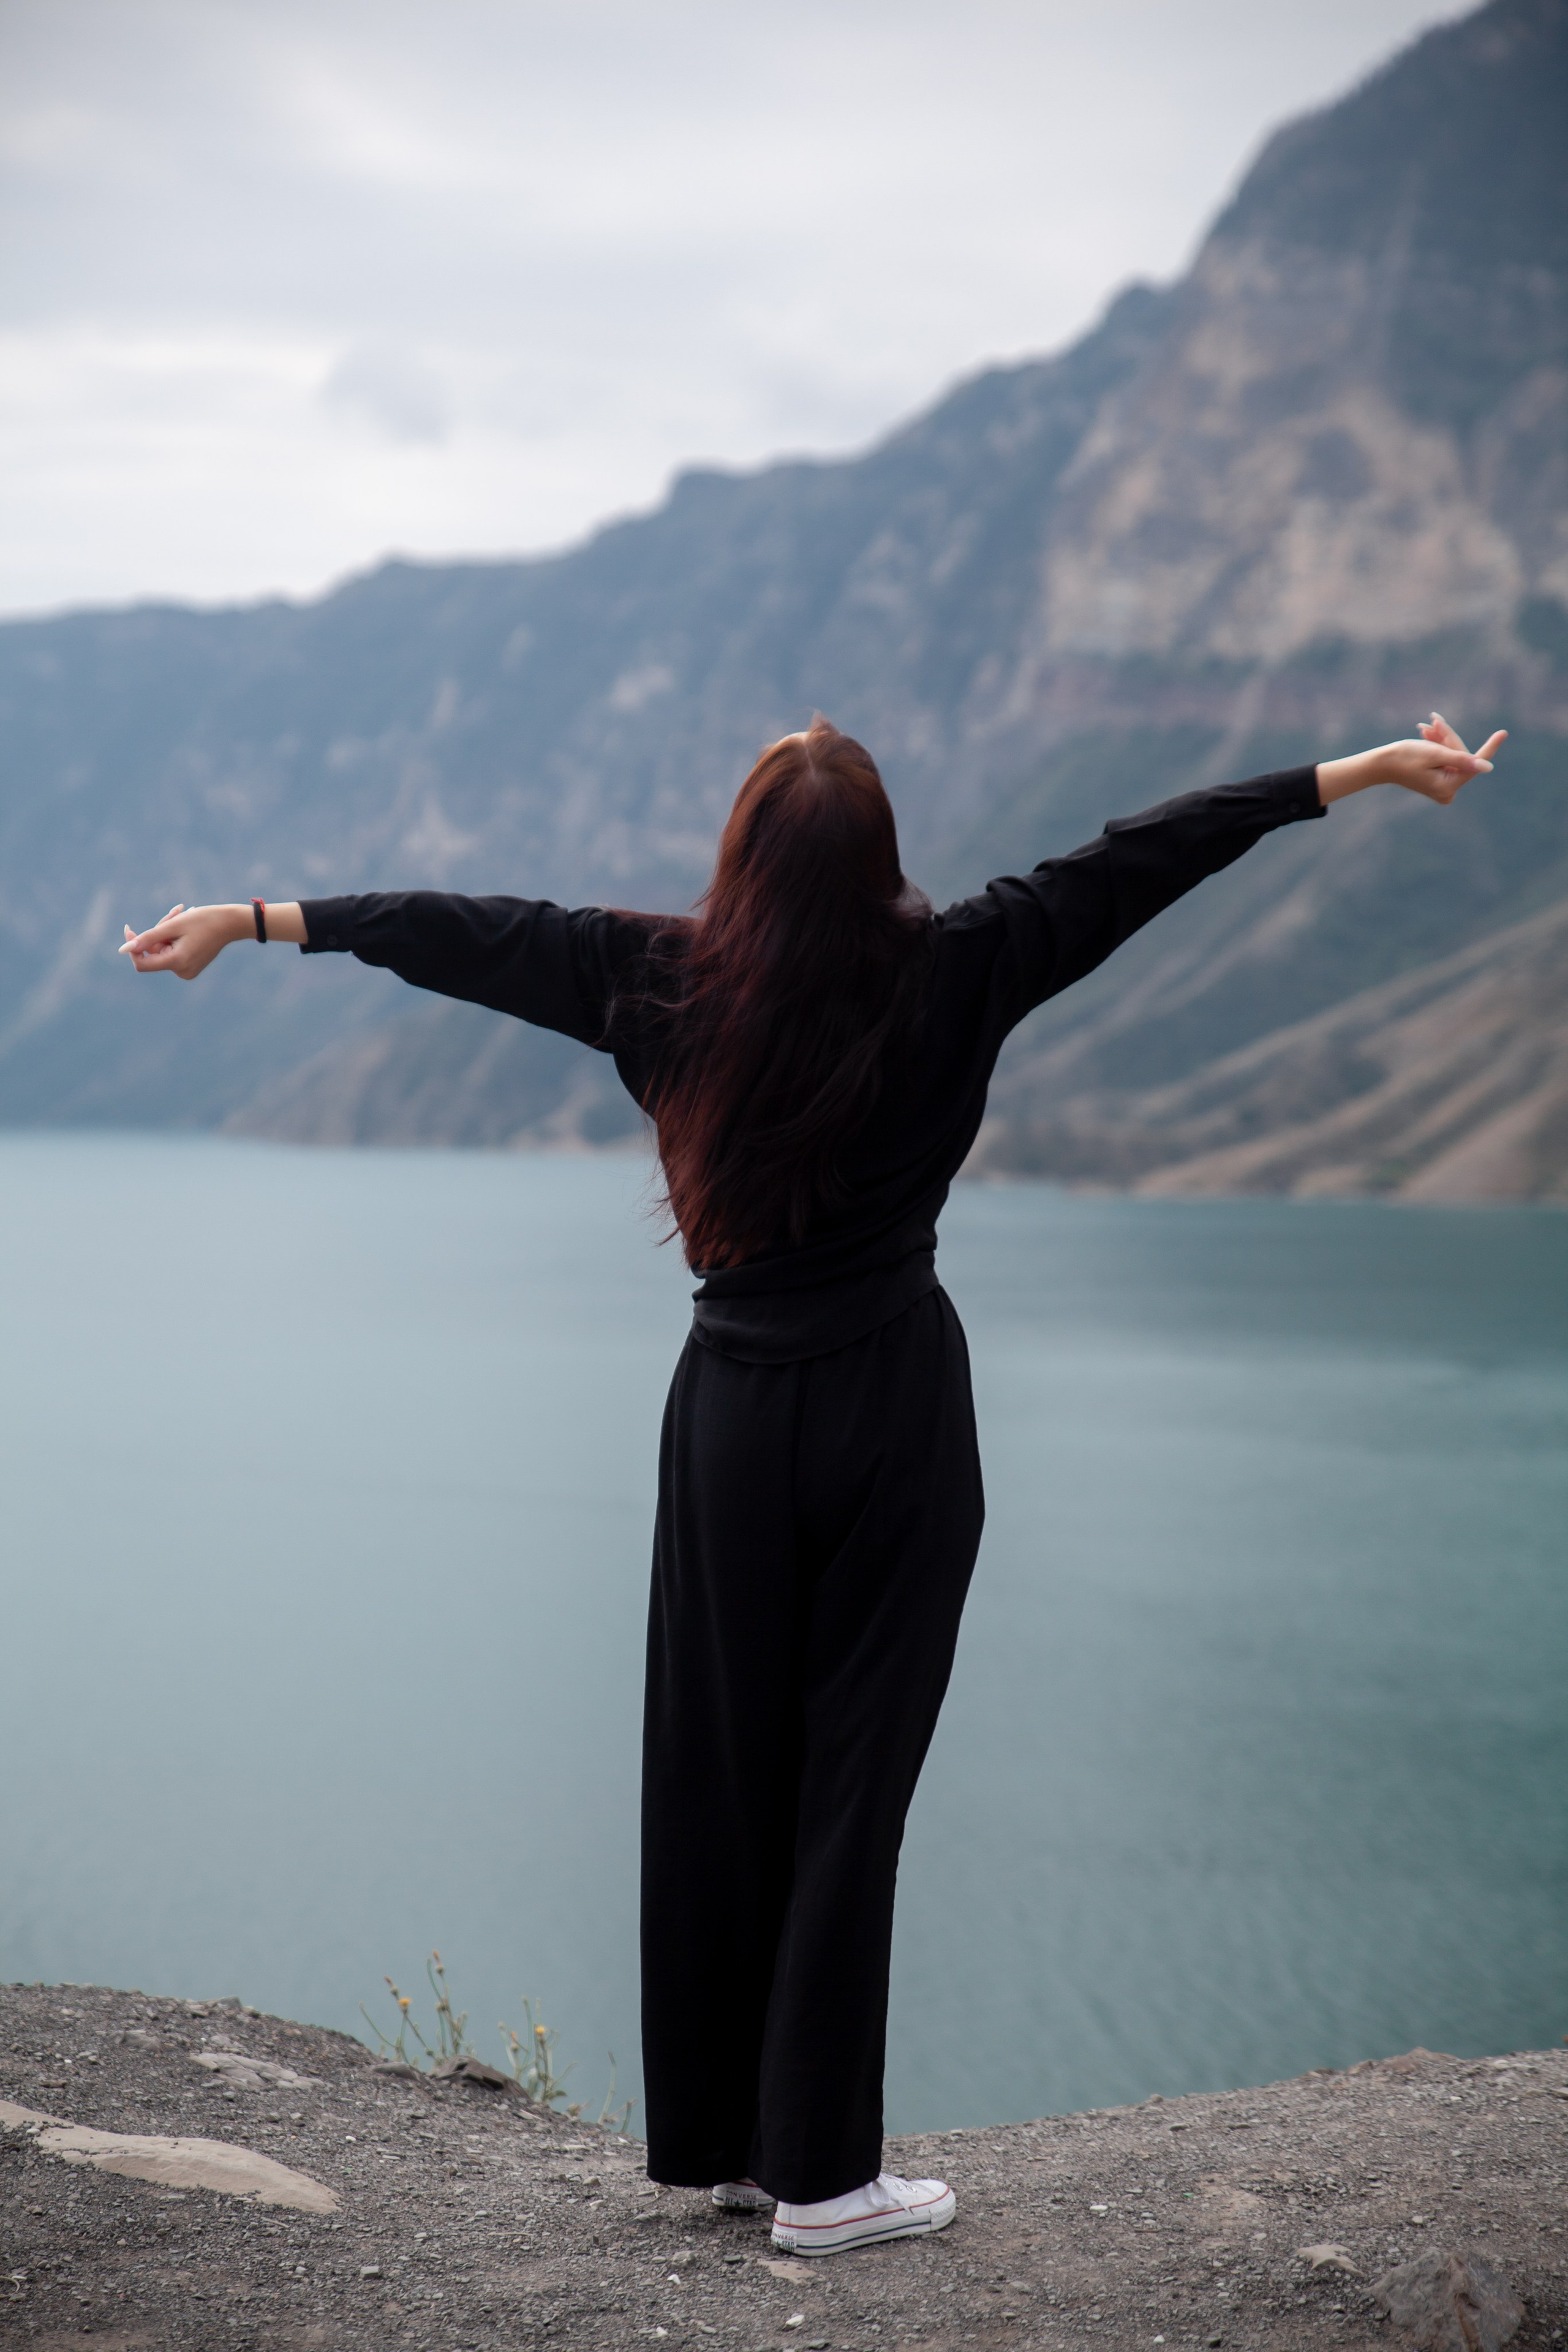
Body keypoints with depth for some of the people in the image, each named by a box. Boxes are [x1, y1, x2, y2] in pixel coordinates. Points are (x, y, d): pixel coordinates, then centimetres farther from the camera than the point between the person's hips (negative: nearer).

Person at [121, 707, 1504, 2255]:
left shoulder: (670, 985, -3)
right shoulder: (950, 975, -8)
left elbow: (472, 934, 4)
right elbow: (1140, 860, -4)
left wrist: (255, 921, 15)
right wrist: (1361, 774, 0)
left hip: (733, 1410, 2)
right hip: (894, 1403, -2)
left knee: (716, 1776, 10)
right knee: (851, 1779, 1)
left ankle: (714, 2138, 21)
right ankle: (820, 2171, 5)